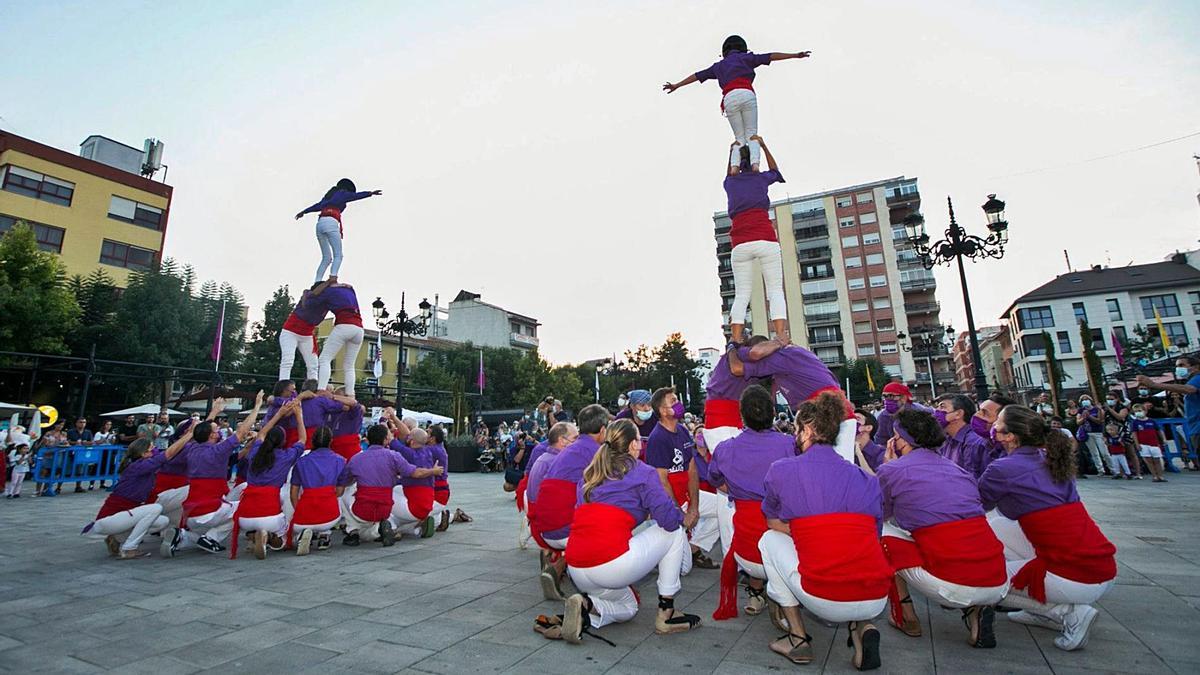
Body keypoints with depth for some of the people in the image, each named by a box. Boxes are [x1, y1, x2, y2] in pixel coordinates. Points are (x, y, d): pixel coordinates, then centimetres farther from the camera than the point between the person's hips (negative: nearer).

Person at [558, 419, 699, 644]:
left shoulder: (589, 474, 19)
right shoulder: (642, 472, 1)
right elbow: (670, 519, -6)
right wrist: (679, 515, 18)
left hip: (575, 569, 7)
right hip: (612, 564, -7)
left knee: (628, 607, 33)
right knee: (674, 532, 14)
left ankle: (585, 608, 3)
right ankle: (666, 614, 15)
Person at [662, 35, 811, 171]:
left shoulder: (718, 65, 31)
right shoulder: (746, 57, 24)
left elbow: (697, 75, 36)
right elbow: (770, 56, 18)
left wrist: (676, 85, 44)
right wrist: (795, 55, 20)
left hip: (729, 99, 2)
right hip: (746, 94, -2)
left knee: (739, 138, 10)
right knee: (751, 134, 1)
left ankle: (734, 167, -15)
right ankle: (755, 164, -26)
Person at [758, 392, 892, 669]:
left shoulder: (781, 470, 1)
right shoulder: (867, 479, 11)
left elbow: (772, 522, 16)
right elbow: (872, 534, 17)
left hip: (824, 601, -5)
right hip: (877, 601, 5)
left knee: (770, 539, 20)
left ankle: (798, 638, 18)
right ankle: (863, 628, 12)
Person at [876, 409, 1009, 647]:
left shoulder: (892, 470, -2)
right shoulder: (957, 468, 16)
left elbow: (879, 515, 16)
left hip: (952, 588, -6)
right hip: (998, 585, 6)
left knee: (884, 529, 13)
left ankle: (906, 618, 16)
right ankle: (976, 610, 11)